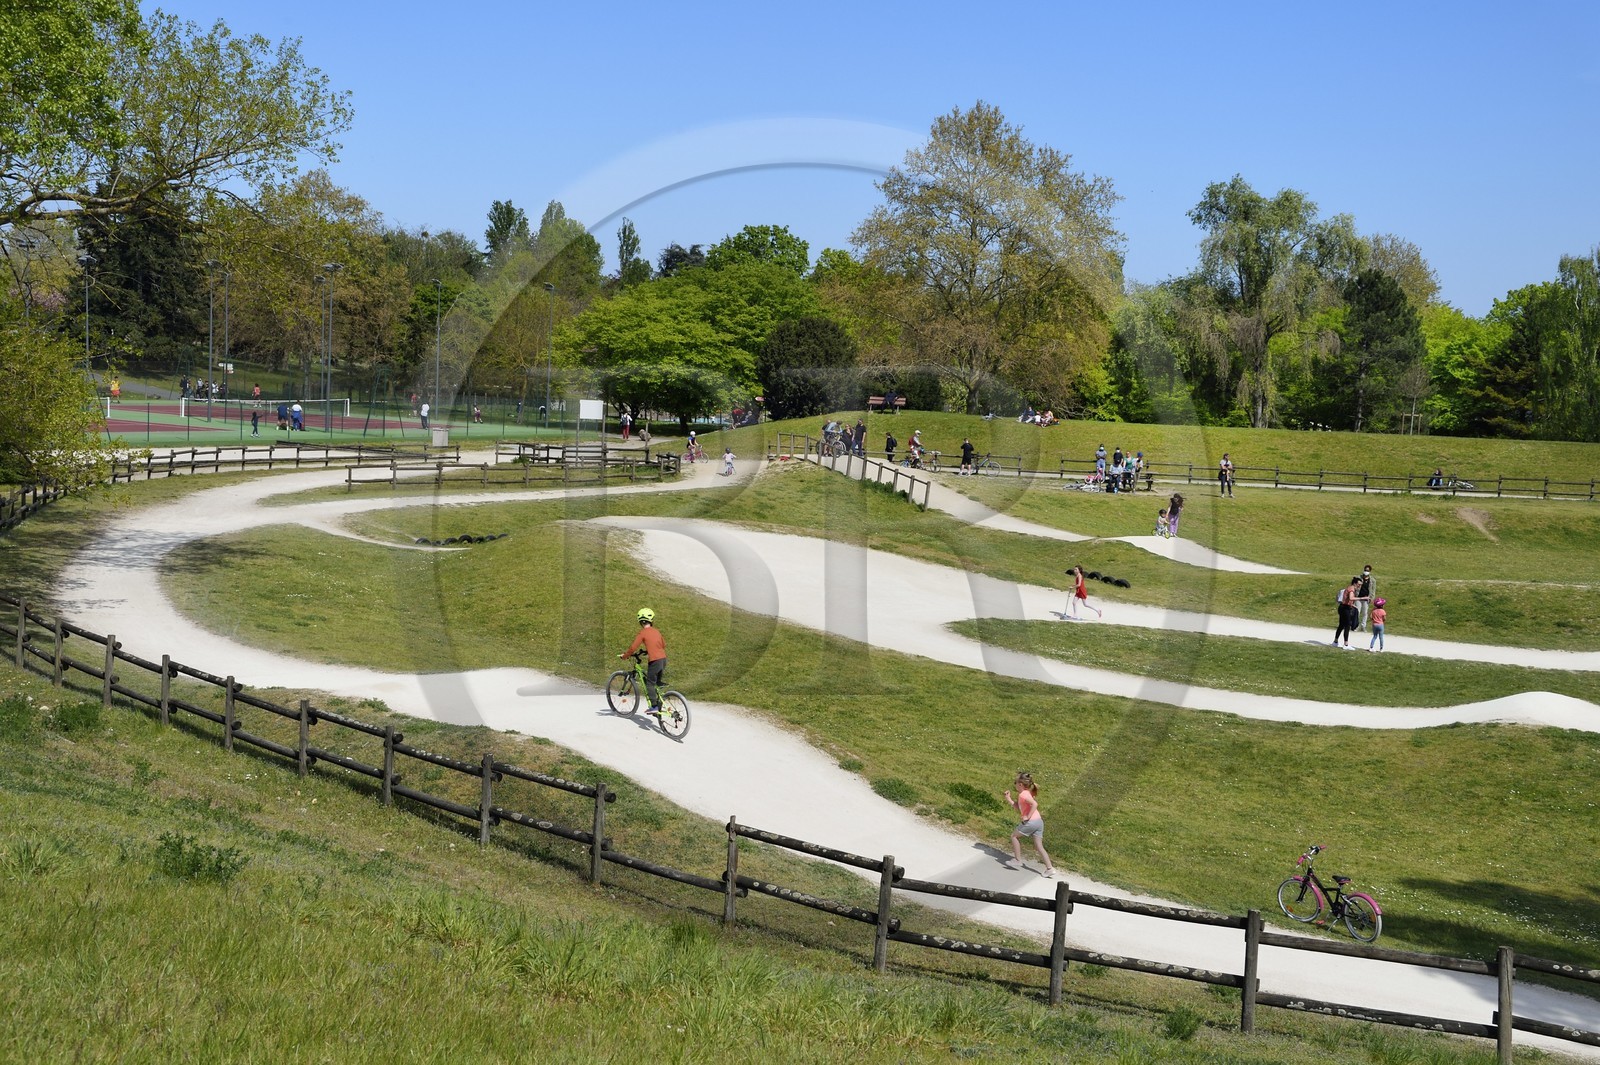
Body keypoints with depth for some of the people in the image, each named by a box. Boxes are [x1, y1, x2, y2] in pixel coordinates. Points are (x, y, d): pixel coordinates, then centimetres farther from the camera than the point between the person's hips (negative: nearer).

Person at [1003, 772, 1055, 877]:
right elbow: (1019, 810, 25)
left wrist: (1028, 817, -20)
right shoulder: (1027, 794, 20)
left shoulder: (1023, 795, -10)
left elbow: (1034, 804, -26)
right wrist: (1009, 799, 22)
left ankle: (1017, 860, 15)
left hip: (1031, 821, -9)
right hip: (1039, 821, 9)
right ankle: (1050, 868, 4)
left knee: (1014, 836, 11)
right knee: (1039, 846, 10)